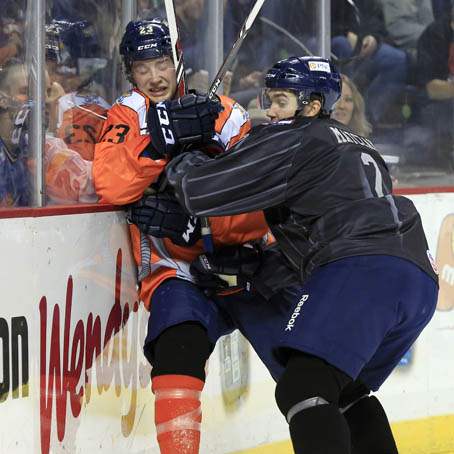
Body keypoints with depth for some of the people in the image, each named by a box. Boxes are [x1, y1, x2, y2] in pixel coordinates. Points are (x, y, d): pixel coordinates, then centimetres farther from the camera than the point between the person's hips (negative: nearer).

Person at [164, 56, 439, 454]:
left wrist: (183, 159, 23)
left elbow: (202, 190, 3)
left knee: (302, 388, -20)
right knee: (346, 391, 26)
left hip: (363, 270, -9)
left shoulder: (289, 140, 6)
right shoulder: (357, 145, 33)